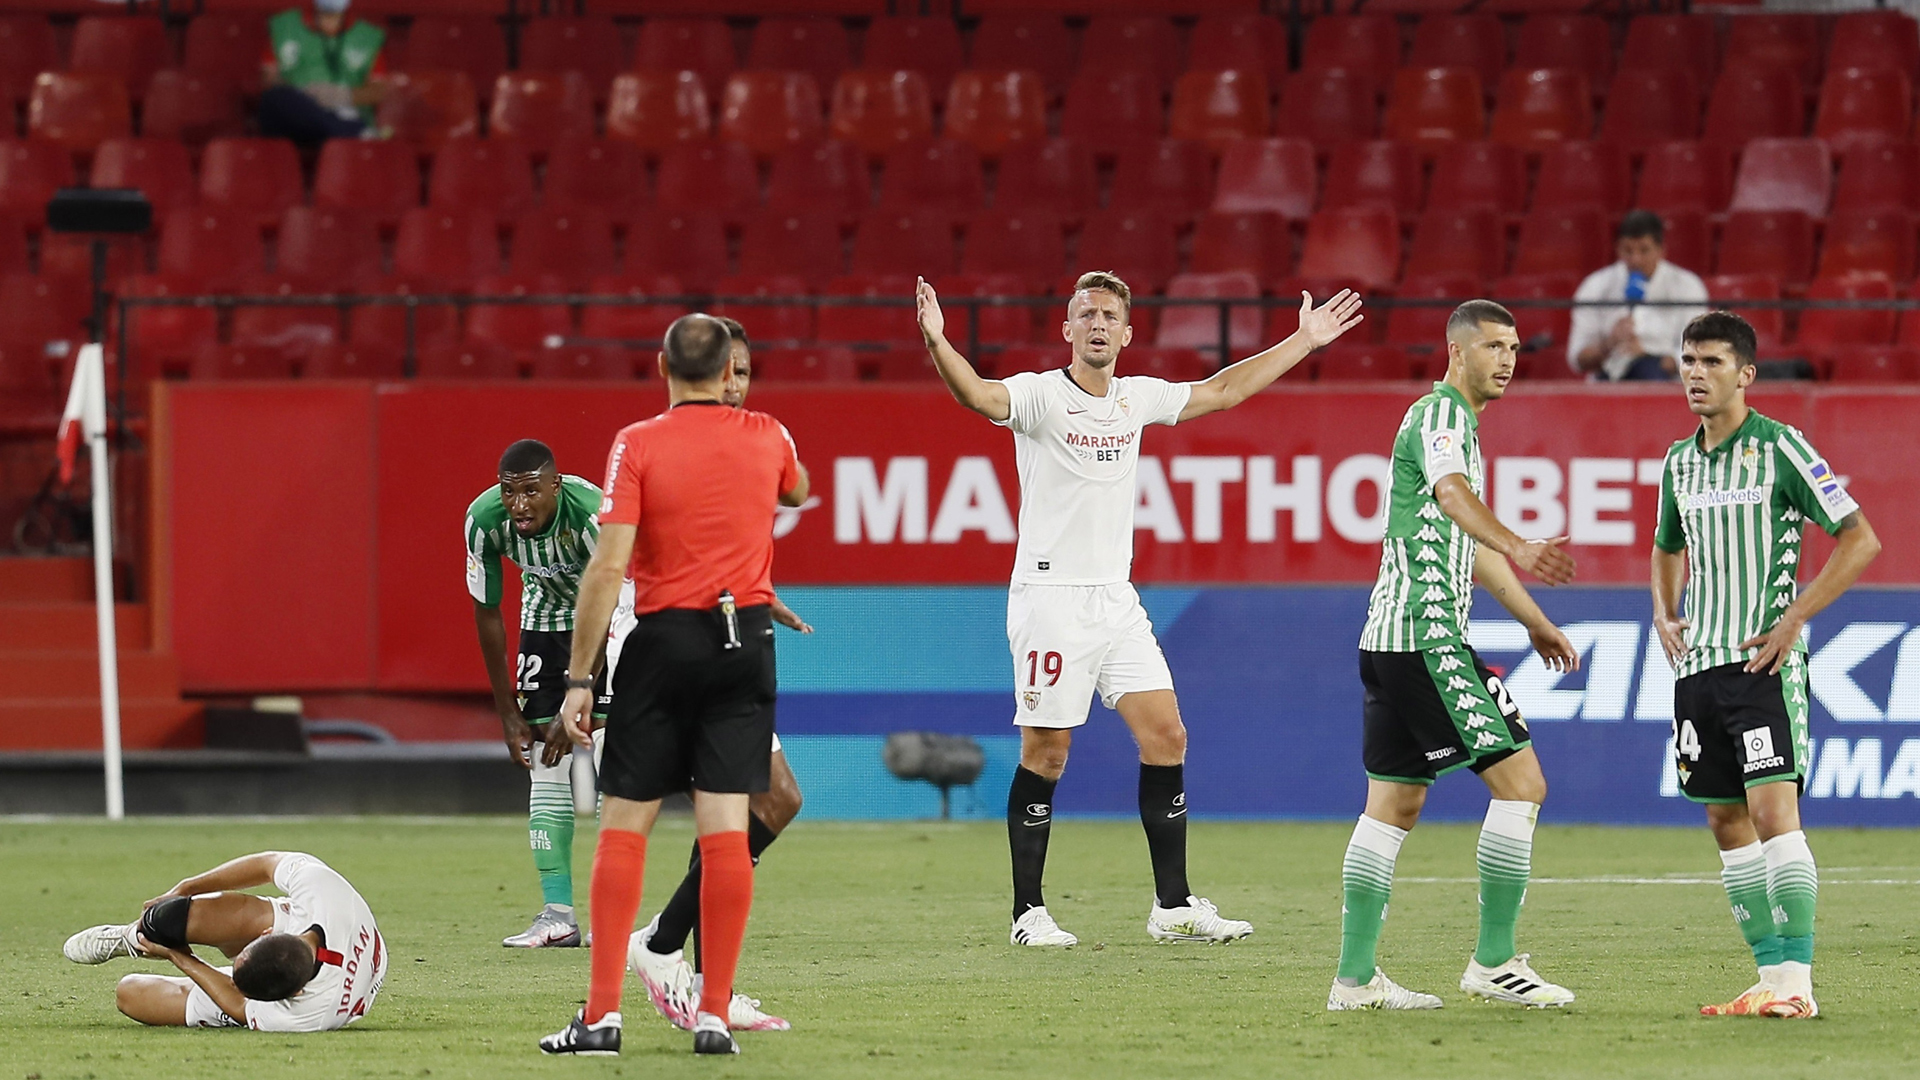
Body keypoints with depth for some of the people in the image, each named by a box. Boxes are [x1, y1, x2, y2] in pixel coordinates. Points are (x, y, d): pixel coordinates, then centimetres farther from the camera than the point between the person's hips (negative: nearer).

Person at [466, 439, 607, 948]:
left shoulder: (591, 513, -35)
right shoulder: (484, 518, -22)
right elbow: (487, 614, -10)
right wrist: (508, 713, -8)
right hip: (545, 615, 4)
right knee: (546, 770, -5)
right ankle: (558, 914, -6)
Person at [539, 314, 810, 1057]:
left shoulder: (637, 445, -6)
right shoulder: (767, 439, 4)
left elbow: (608, 566, -12)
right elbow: (796, 492, 30)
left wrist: (580, 678, -9)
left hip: (665, 641, -2)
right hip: (746, 640, 2)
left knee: (623, 826, 3)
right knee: (726, 828, 1)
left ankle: (602, 1015, -1)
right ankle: (715, 1015, -2)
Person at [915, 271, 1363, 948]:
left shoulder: (1137, 398, 11)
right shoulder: (1039, 395, -8)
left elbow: (1223, 390, 24)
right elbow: (978, 395, -28)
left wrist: (1304, 341, 27)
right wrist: (937, 343, -48)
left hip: (1116, 600, 6)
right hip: (1050, 597, -6)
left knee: (1166, 738, 1)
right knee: (1045, 755, -4)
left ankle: (1173, 906, 7)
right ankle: (1028, 913, 4)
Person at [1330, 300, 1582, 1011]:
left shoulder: (1459, 424, 23)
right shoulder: (1440, 416, -10)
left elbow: (1470, 547, 35)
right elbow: (1451, 495, -33)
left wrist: (1536, 624, 40)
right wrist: (1517, 549, -51)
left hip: (1389, 637, 11)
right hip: (1427, 636, -11)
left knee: (1394, 805, 10)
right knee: (1520, 781, -10)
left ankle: (1355, 977, 10)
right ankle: (1494, 961, -8)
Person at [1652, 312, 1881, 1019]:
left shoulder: (1780, 448, -7)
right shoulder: (1679, 463, 13)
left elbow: (1860, 538, -8)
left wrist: (1792, 620, -13)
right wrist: (1664, 616, 13)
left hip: (1763, 662, -7)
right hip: (1698, 664, 7)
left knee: (1772, 809, -15)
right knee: (1727, 822, 5)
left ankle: (1796, 980, -16)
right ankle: (1772, 976, 10)